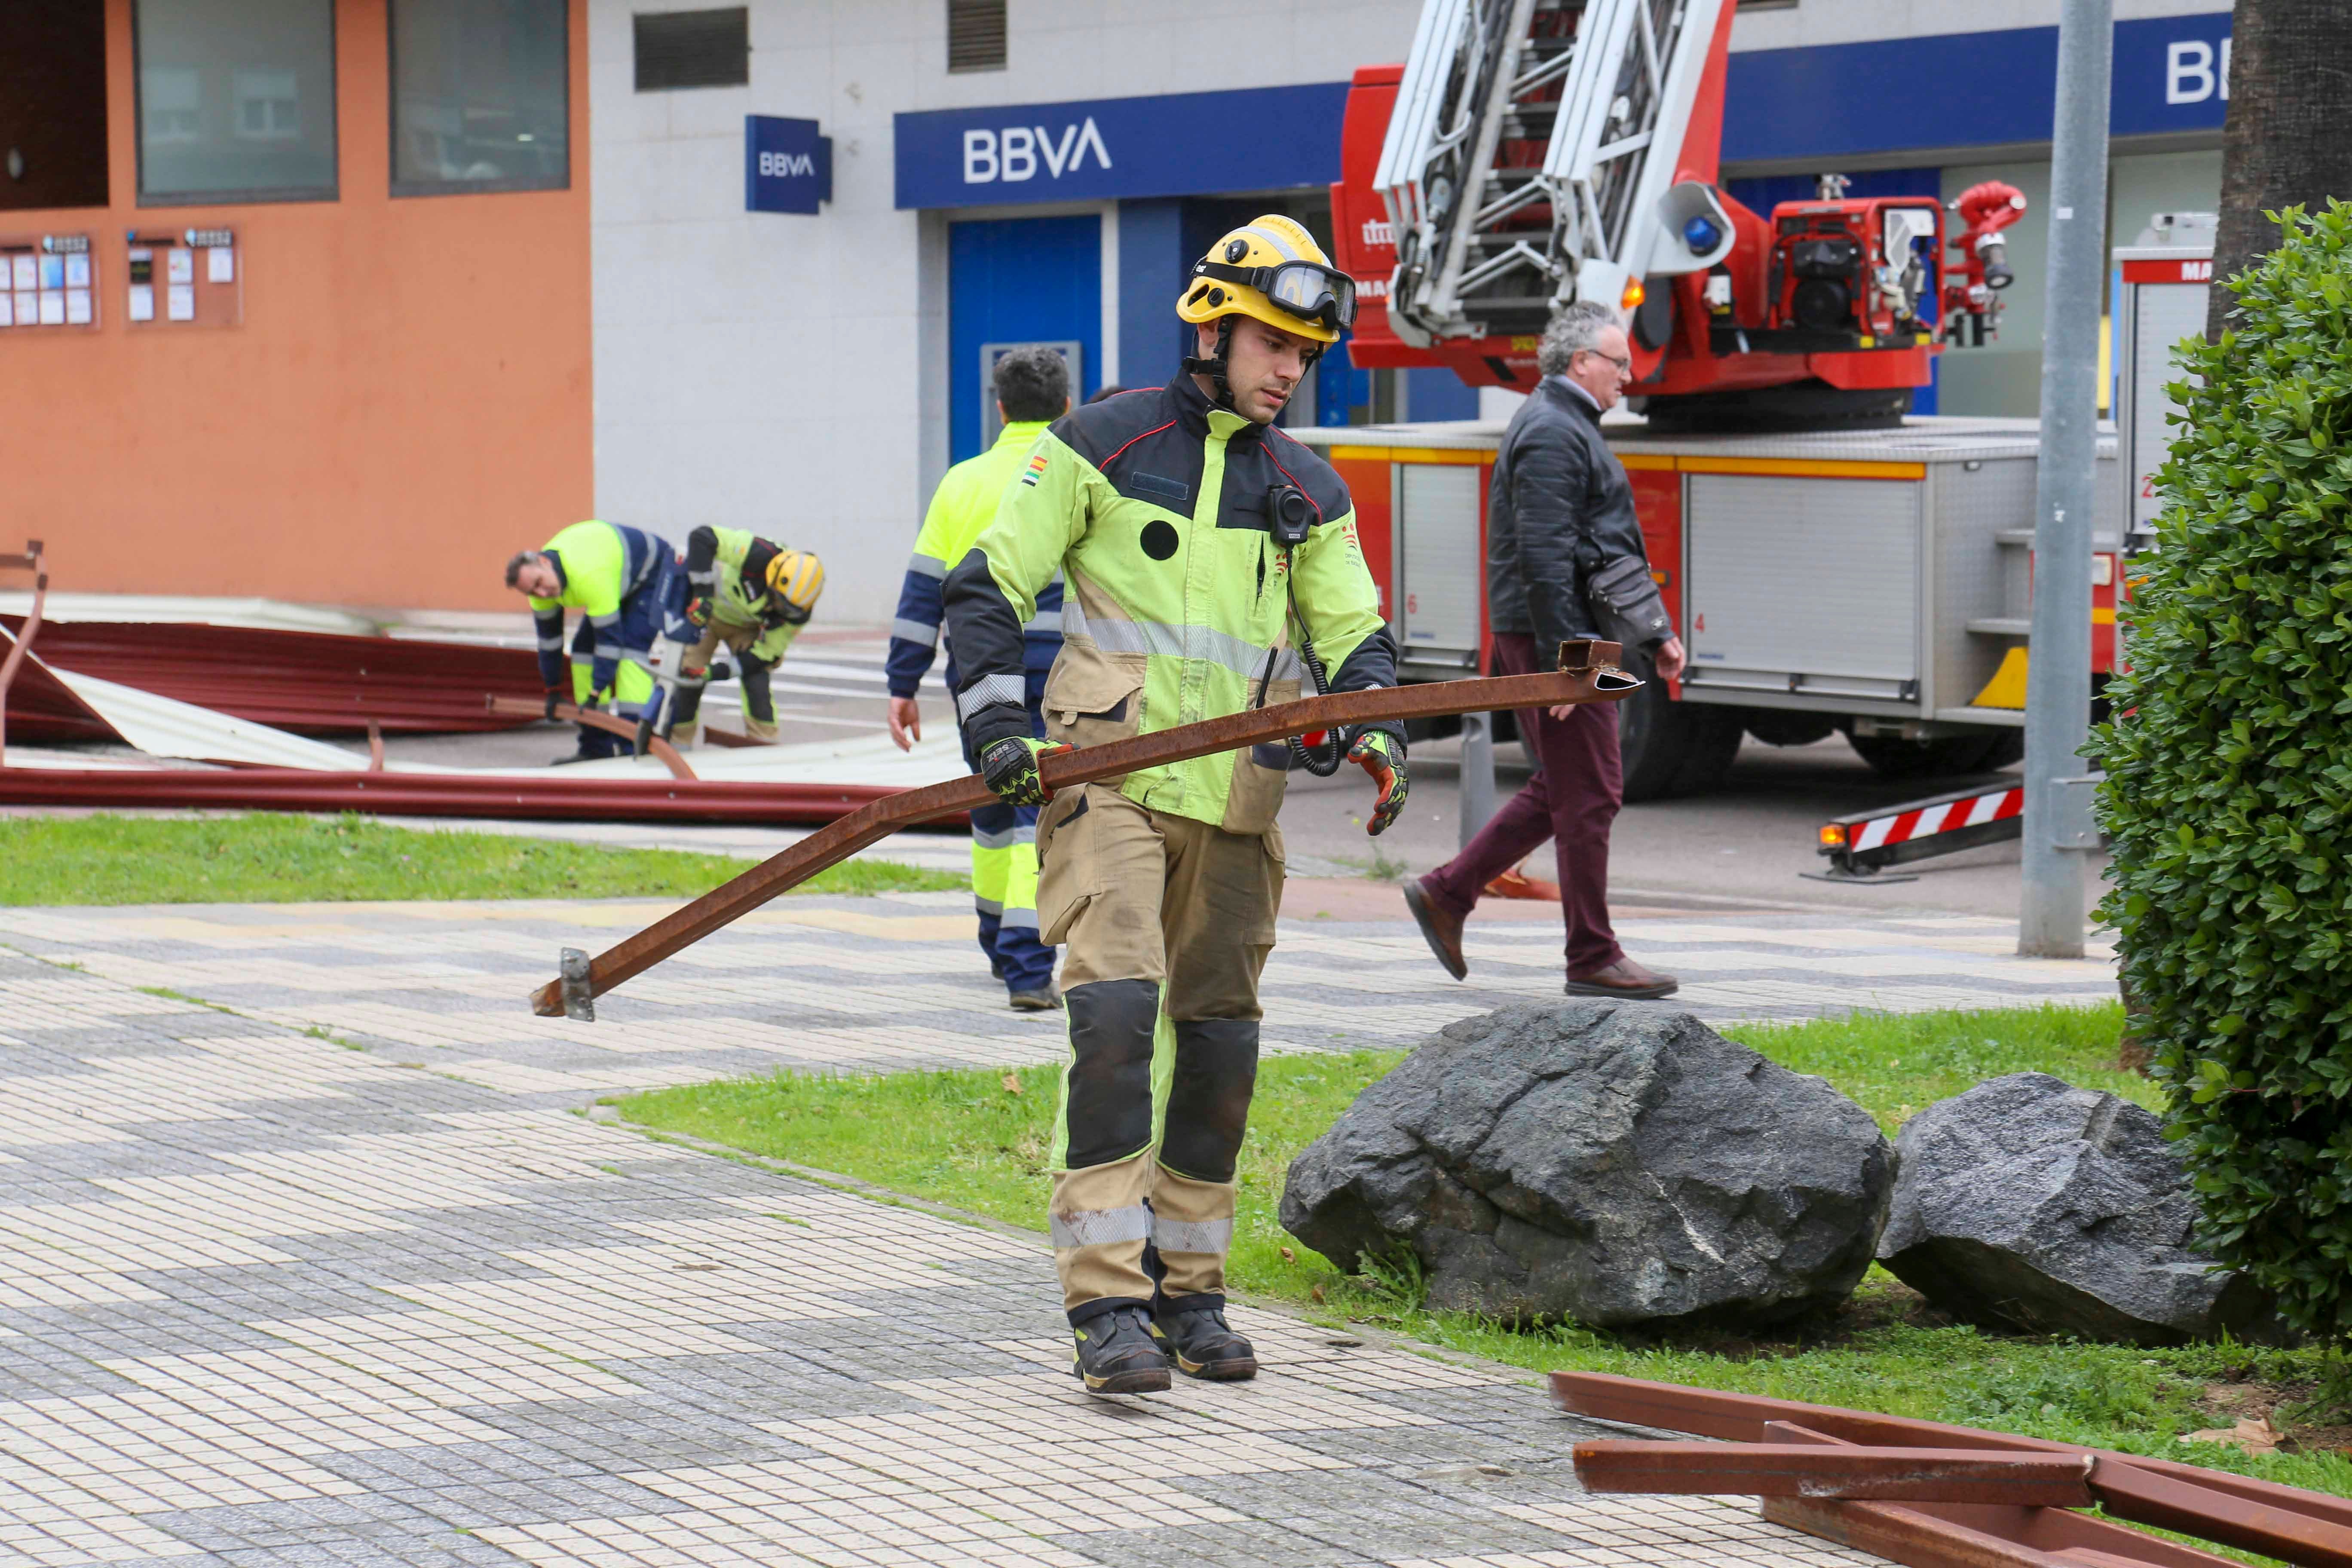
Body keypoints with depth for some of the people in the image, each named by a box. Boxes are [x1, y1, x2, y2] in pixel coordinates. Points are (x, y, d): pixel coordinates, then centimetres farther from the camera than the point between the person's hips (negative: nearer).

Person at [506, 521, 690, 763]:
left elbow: (610, 636, -37)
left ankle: (633, 745, -28)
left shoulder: (588, 575, -42)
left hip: (654, 572, -9)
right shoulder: (539, 579, -15)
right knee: (584, 648, 0)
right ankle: (596, 747, 6)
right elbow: (549, 638, -1)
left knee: (632, 646, -24)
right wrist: (554, 689, 5)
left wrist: (596, 693, -32)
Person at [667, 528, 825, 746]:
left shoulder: (798, 612, -28)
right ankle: (678, 742, 12)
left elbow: (768, 652, -20)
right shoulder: (759, 556, -40)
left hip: (747, 627, 2)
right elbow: (702, 538, -44)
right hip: (707, 611, -2)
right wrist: (701, 595, -47)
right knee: (689, 675, -6)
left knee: (757, 677, -14)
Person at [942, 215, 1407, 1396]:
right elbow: (988, 587, 2)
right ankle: (1107, 1305, -19)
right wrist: (994, 723, -11)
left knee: (1217, 1042, 9)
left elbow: (1350, 634, 18)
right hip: (1109, 780, -5)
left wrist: (1374, 733, -4)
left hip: (1232, 808, 5)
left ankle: (1187, 1289, 22)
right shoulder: (1101, 446, 0)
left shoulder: (1310, 492, 13)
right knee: (1115, 1011, -18)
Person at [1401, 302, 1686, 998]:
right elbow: (1544, 555, -22)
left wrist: (1651, 635, 24)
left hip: (1565, 635, 11)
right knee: (1590, 792, -6)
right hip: (1553, 634, -11)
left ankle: (1446, 893, 19)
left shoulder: (1567, 427, 21)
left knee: (1560, 790, 15)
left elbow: (1603, 552, 26)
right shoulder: (1553, 434, -14)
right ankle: (1593, 958, -1)